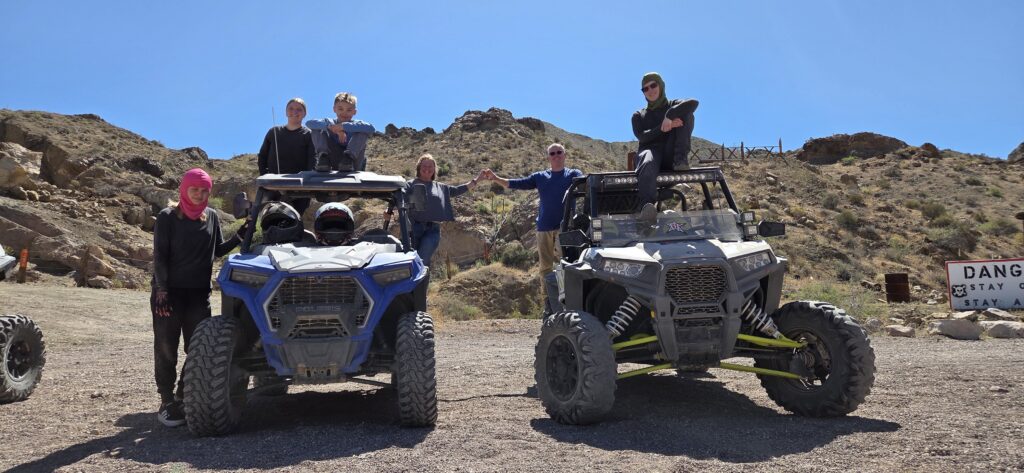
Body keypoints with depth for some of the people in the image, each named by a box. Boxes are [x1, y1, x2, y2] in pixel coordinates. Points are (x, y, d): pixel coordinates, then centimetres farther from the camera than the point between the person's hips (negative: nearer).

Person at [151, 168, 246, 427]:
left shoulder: (211, 217, 7)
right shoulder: (168, 217, -5)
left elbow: (217, 250, 14)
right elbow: (159, 256, -8)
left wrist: (239, 237, -1)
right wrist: (162, 290, -16)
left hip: (199, 292, 4)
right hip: (169, 292, -4)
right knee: (166, 348, 1)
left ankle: (183, 396, 20)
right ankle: (167, 402, 10)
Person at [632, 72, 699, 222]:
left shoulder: (674, 106, 21)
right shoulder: (639, 116, 24)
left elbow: (693, 103, -5)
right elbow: (642, 137, 1)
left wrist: (669, 116, -20)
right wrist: (662, 129, -17)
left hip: (671, 157, 1)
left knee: (685, 113, -13)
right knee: (648, 164, -40)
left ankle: (681, 160, -28)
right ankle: (646, 207, -67)